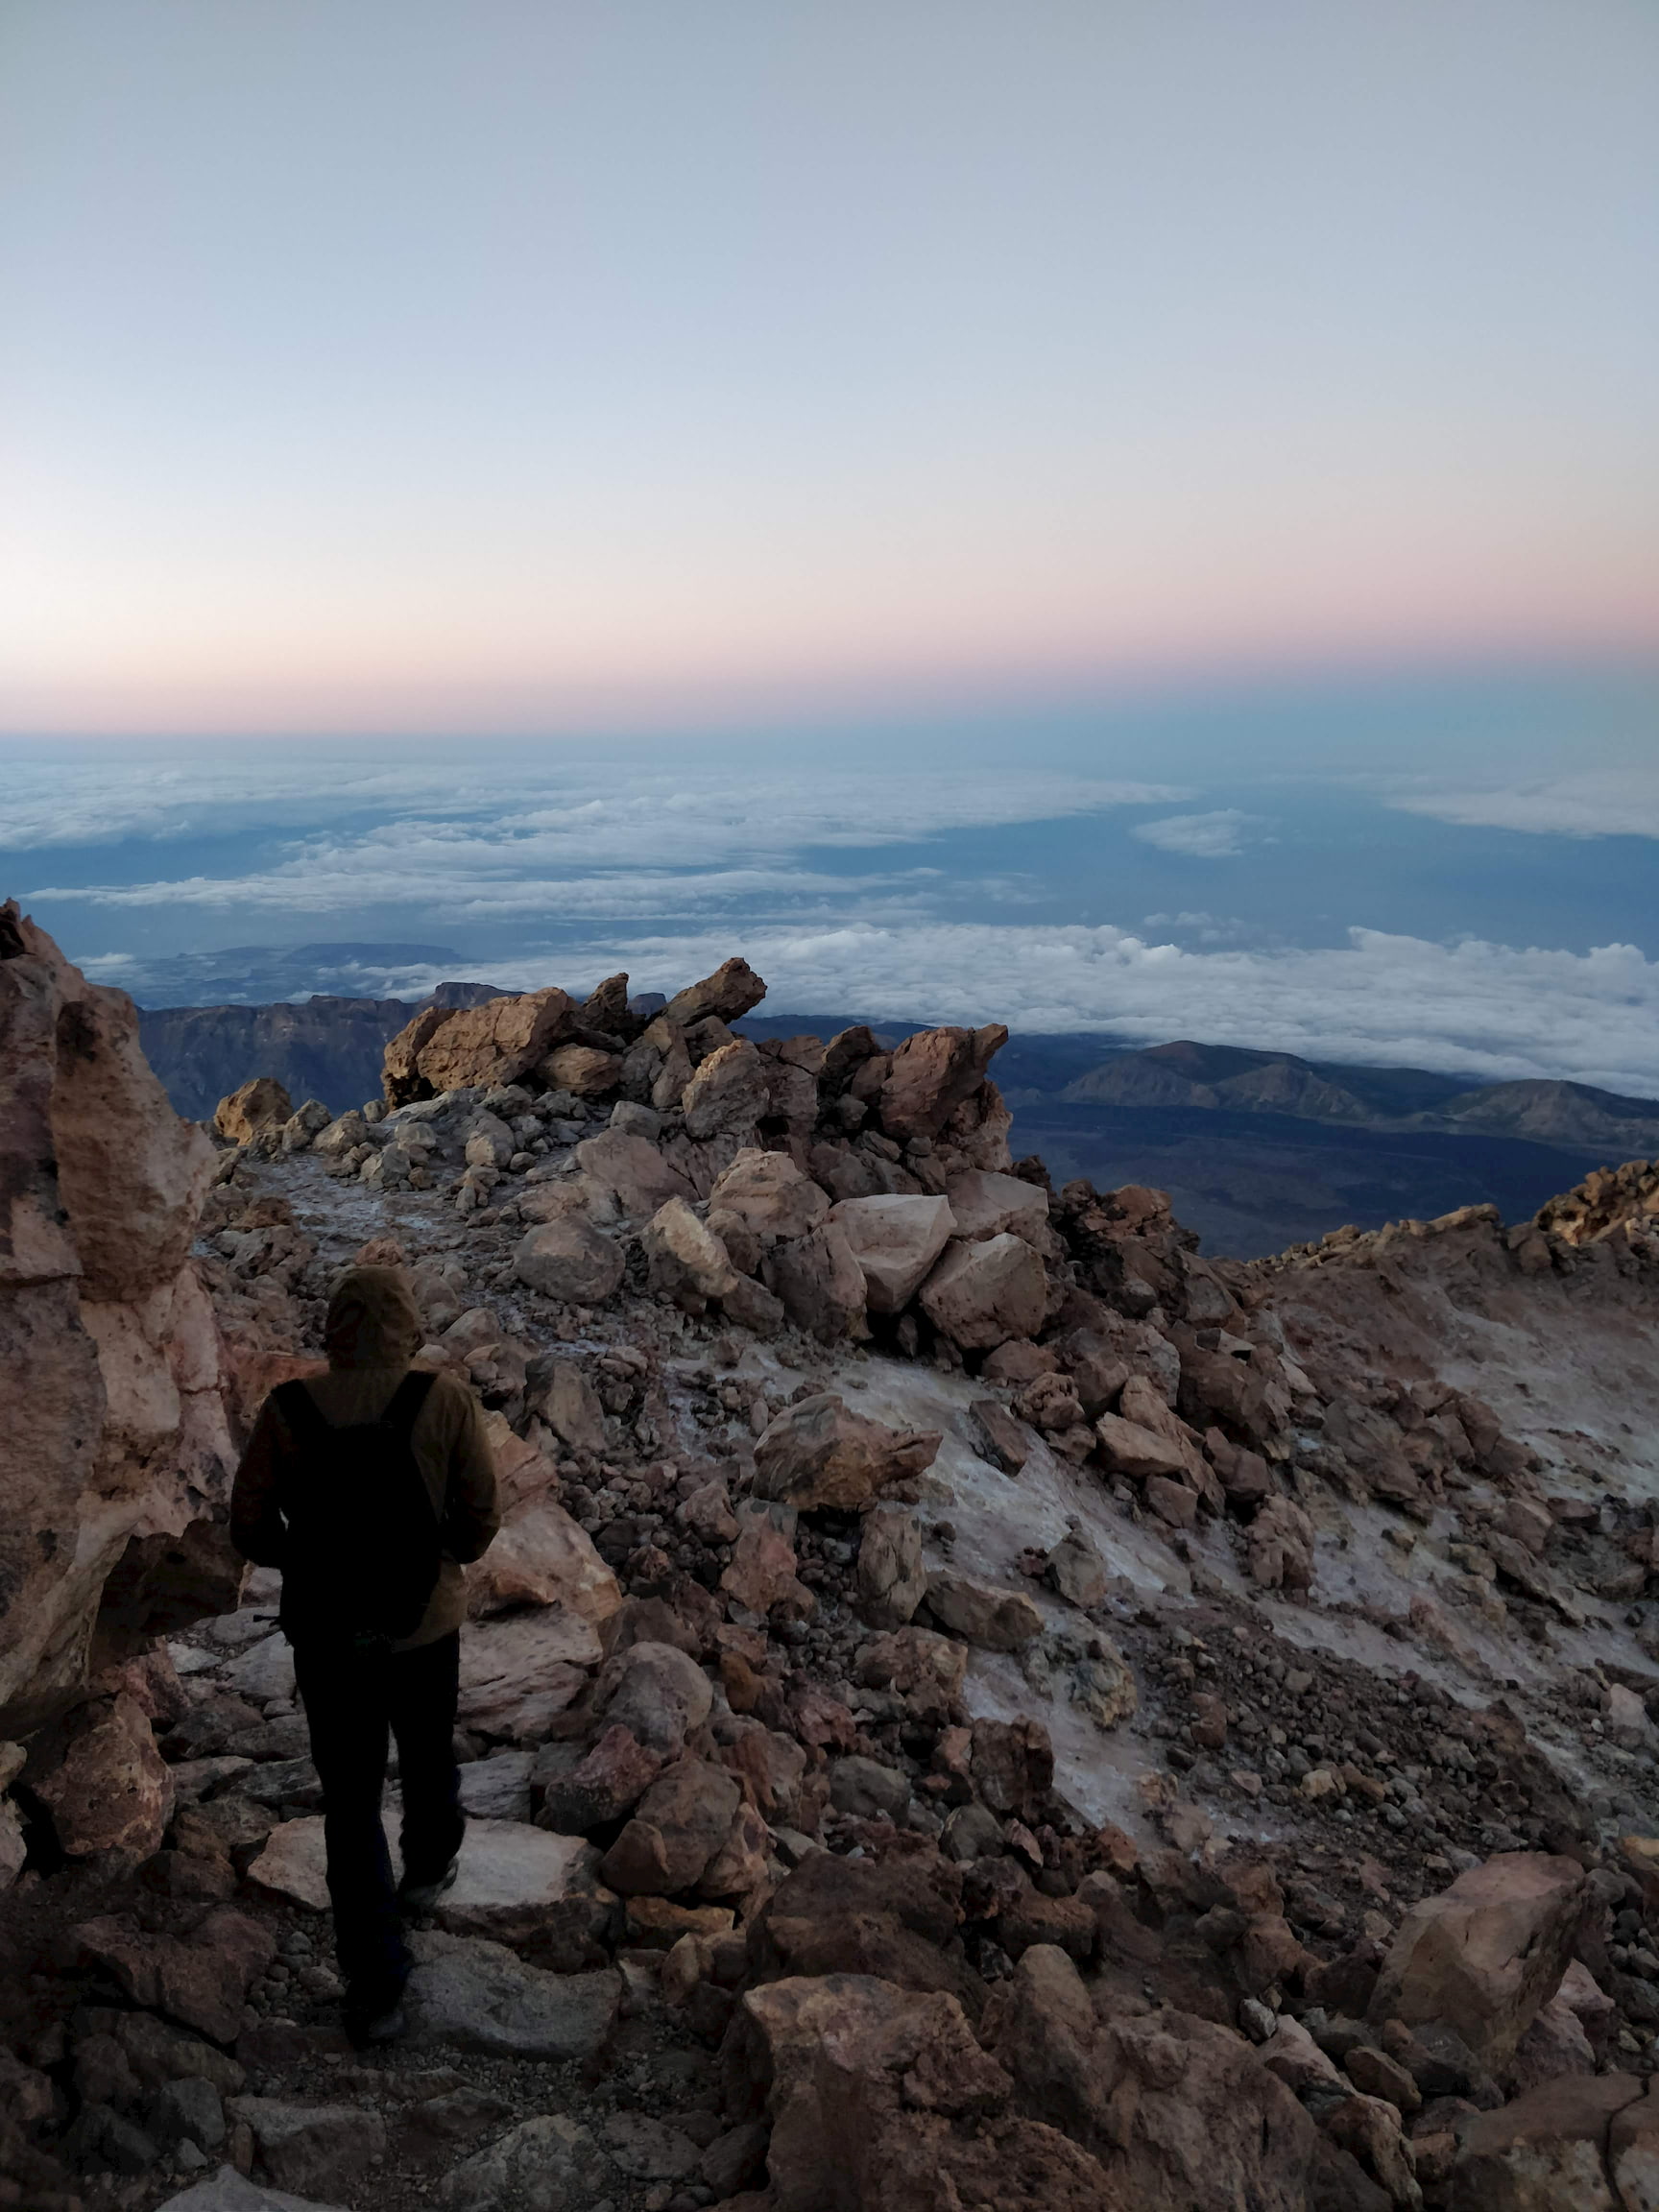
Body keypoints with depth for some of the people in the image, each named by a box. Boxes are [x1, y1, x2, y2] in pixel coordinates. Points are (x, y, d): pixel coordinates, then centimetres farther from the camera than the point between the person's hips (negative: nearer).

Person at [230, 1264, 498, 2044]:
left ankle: (376, 1992, 19)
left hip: (326, 1636, 0)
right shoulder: (445, 1402, -17)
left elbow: (250, 1528, -7)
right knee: (428, 1755, 28)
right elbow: (479, 1521, -11)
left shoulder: (287, 1411, -14)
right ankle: (426, 1871, 55)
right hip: (426, 1628, 0)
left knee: (352, 1803, 14)